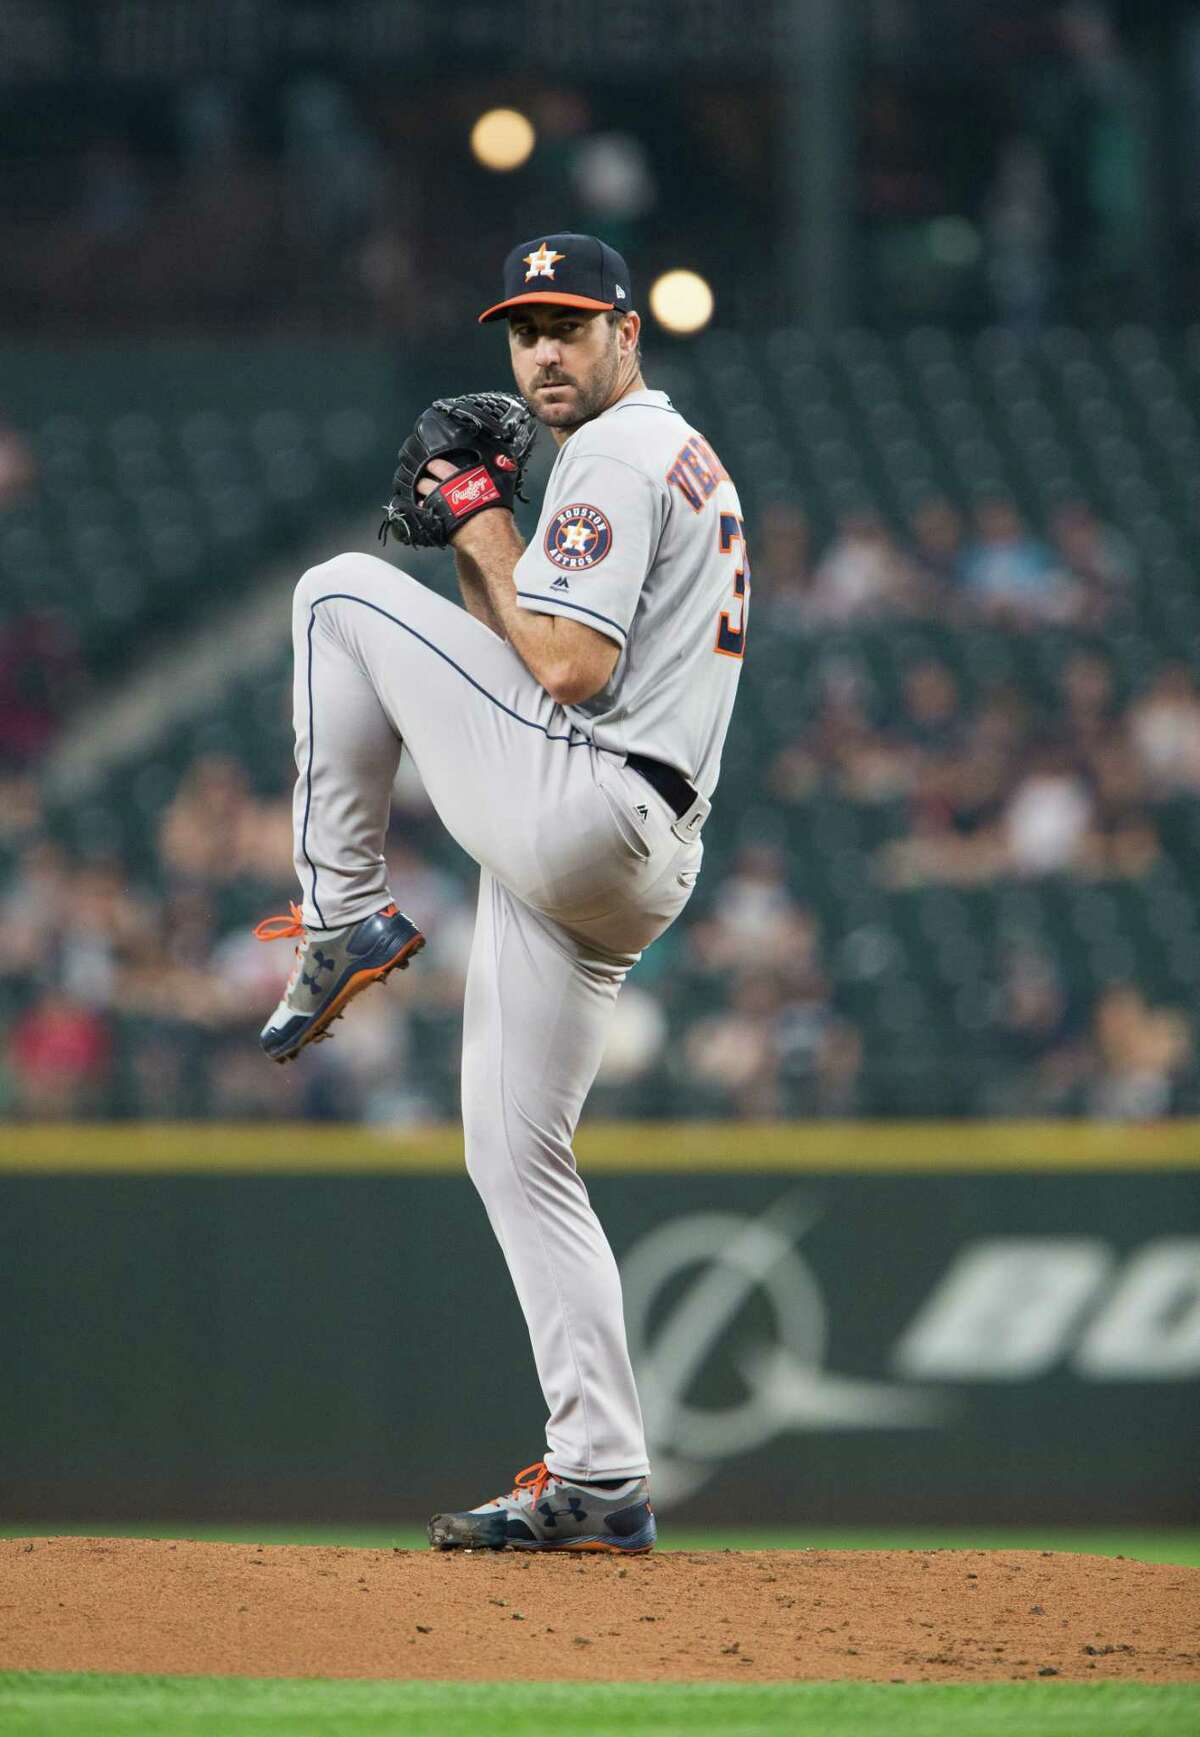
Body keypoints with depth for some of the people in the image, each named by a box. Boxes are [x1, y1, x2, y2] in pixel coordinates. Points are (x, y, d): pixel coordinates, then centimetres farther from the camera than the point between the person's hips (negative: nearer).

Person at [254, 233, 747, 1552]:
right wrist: (468, 541, 16)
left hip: (571, 803, -10)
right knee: (517, 1160, 10)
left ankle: (344, 913, 1)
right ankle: (598, 1481, 5)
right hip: (633, 870, 10)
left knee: (341, 594, -1)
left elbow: (570, 670, -18)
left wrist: (491, 539, -5)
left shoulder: (617, 458, -6)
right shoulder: (689, 464, 26)